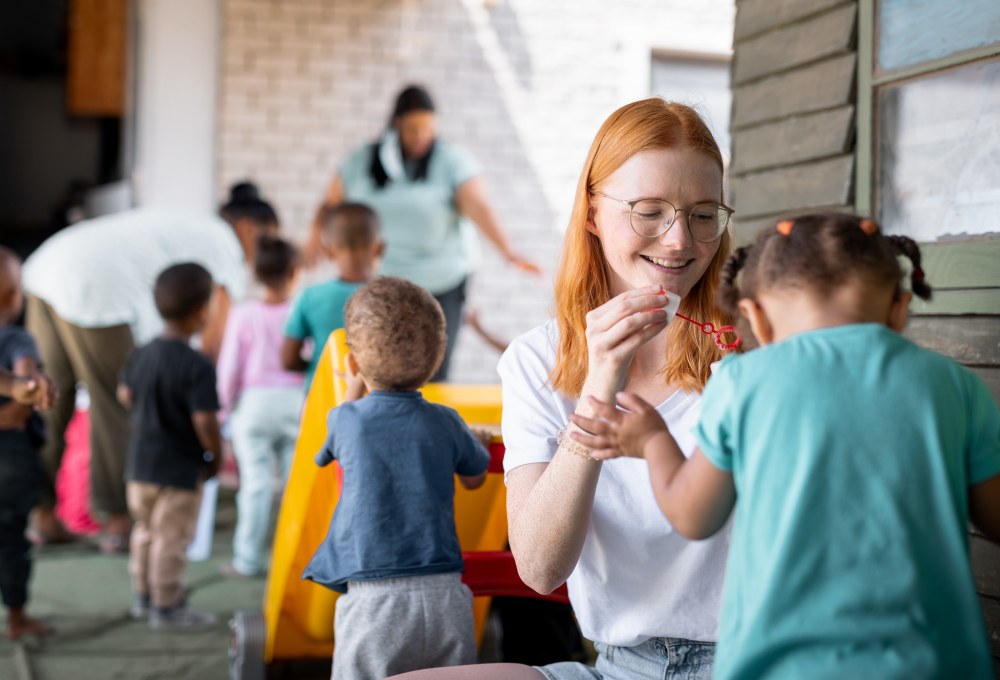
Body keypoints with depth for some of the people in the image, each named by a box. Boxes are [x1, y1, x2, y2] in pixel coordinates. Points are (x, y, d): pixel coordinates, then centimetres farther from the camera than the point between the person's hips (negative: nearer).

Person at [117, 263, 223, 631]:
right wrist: (216, 456, -9)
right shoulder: (198, 367, -23)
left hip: (140, 463, 7)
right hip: (181, 469, -7)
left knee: (146, 531, 22)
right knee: (172, 539, 5)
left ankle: (143, 596, 36)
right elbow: (205, 423, -25)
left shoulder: (141, 355, -1)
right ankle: (167, 607, 16)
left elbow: (125, 396, 13)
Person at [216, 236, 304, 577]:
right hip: (295, 401, 1)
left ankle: (249, 558, 6)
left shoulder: (244, 314, -5)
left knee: (256, 482, 2)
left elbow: (229, 367, -2)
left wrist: (224, 406, 11)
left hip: (254, 404, -1)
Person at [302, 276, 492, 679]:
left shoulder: (347, 419, 1)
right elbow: (474, 479, 23)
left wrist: (354, 389, 41)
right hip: (444, 596, 2)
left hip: (372, 598, -2)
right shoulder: (445, 423, 4)